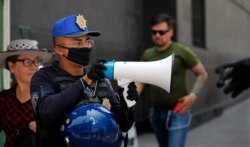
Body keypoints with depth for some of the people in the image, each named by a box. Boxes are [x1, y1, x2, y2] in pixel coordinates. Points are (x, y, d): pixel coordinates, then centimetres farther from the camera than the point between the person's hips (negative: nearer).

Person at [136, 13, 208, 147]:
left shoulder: (182, 51, -7)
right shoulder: (147, 55, 6)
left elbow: (202, 74, -2)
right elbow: (140, 81, 7)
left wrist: (193, 95, -16)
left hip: (177, 112, -5)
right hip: (156, 112, 6)